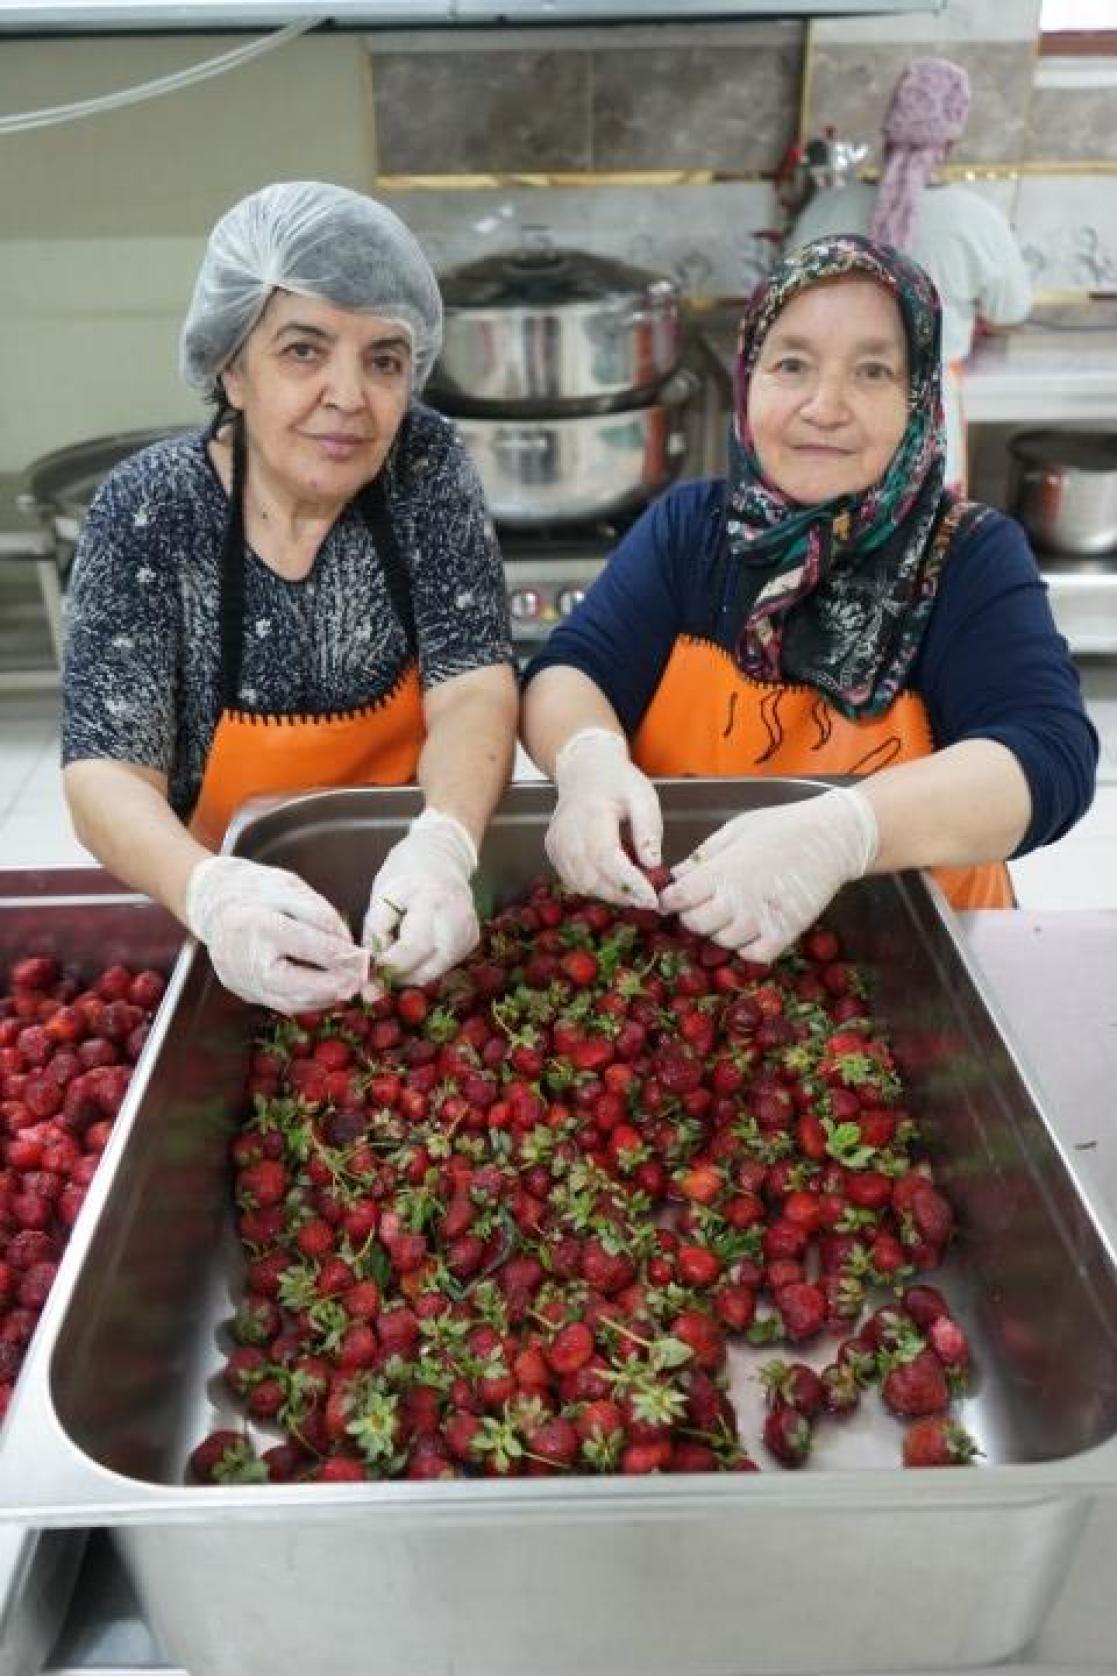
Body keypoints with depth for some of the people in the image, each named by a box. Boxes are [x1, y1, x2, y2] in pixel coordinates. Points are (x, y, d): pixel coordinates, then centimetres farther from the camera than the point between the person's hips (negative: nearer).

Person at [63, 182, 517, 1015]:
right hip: (233, 917, 1)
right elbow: (106, 775, -15)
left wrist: (443, 843, -34)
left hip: (406, 896, 0)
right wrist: (212, 892, -36)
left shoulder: (425, 464, -7)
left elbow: (472, 689, -13)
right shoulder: (148, 509, -10)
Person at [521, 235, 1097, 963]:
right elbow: (568, 672, -8)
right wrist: (590, 758, -32)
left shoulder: (973, 555, -6)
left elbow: (1050, 753, -19)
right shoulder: (686, 526, 1)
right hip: (659, 940, 0)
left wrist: (842, 831, -37)